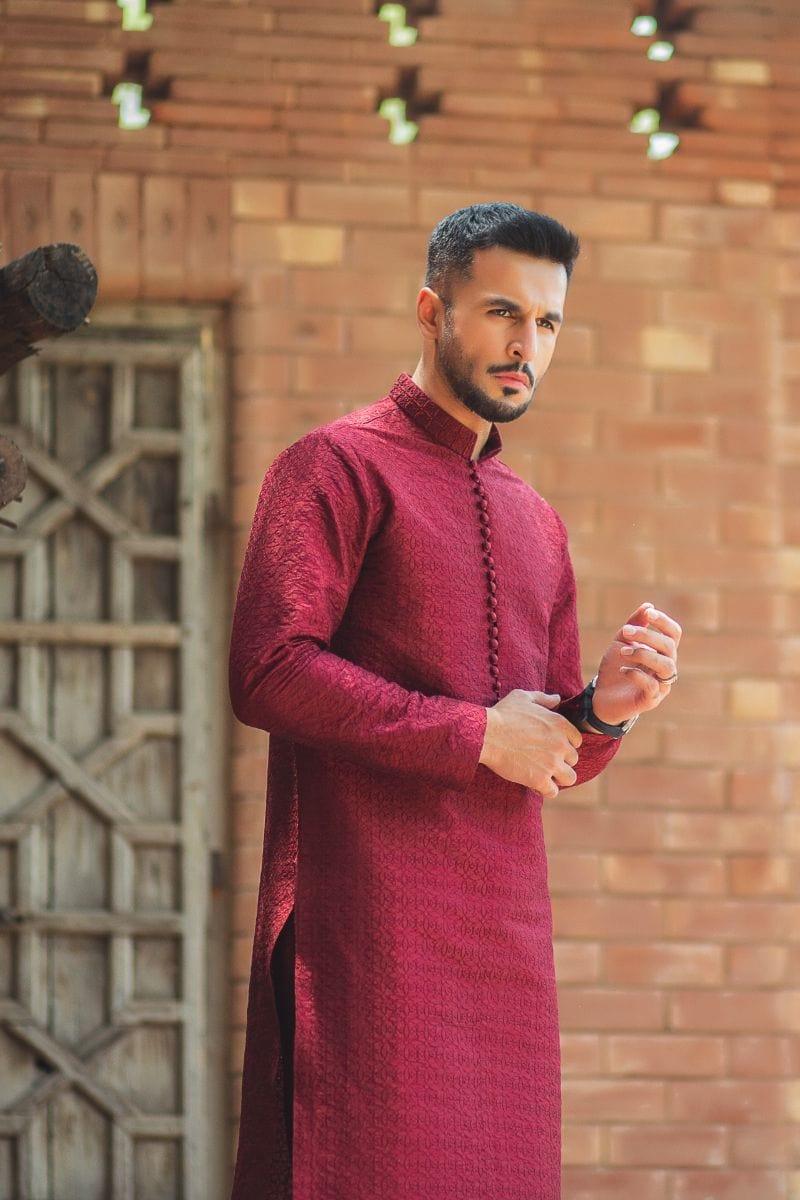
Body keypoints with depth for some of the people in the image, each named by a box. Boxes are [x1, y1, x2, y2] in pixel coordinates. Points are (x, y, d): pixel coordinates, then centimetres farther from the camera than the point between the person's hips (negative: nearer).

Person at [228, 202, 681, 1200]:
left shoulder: (536, 522, 22)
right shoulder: (338, 466, 0)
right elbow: (268, 672, -14)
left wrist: (602, 711, 1)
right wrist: (479, 734, -11)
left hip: (505, 930, 7)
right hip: (368, 920, -7)